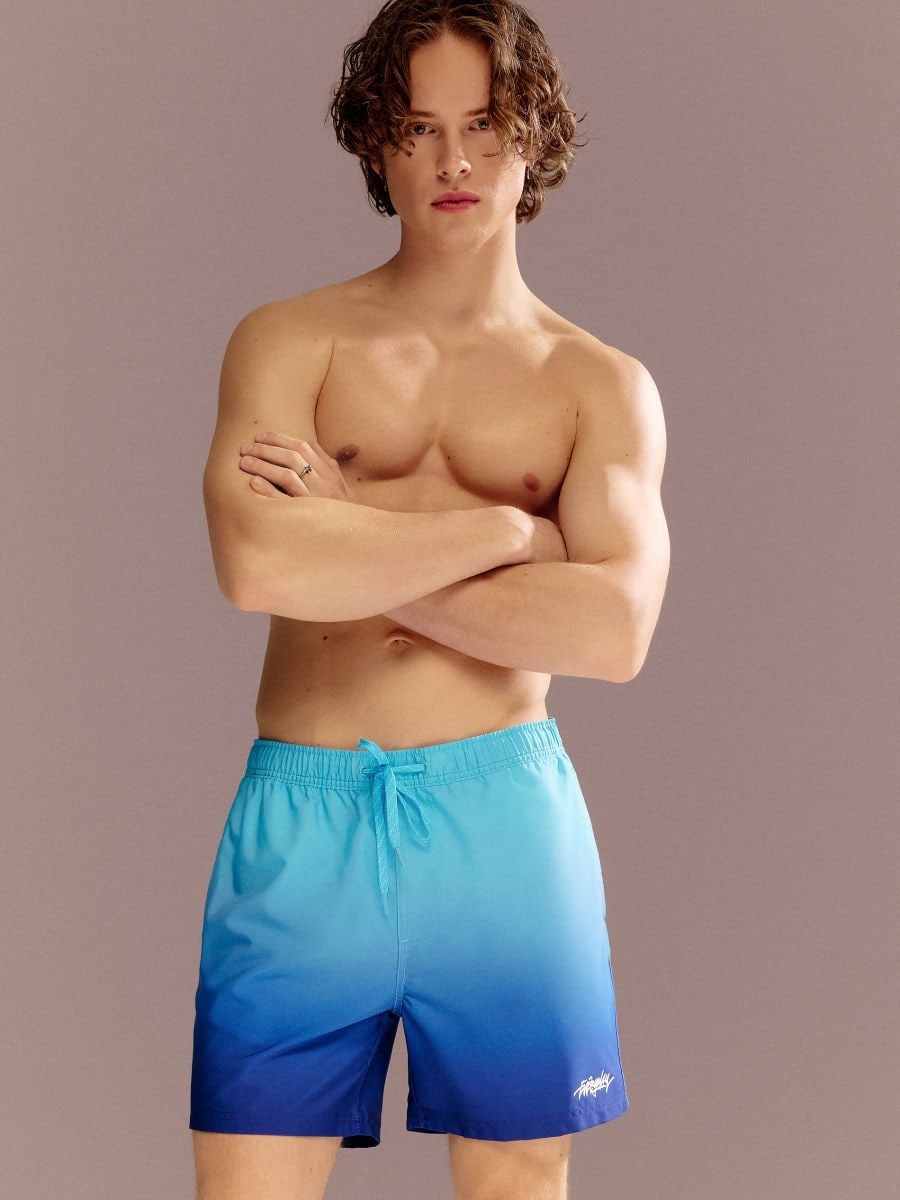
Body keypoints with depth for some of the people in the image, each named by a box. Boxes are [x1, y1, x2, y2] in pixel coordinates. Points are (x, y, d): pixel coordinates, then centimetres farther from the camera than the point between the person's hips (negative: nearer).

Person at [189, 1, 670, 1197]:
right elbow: (257, 564, -15)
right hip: (302, 822, -1)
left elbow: (615, 630, -10)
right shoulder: (289, 340, 4)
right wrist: (508, 528, -8)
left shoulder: (601, 384, 7)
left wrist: (352, 552, -10)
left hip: (503, 818, 1)